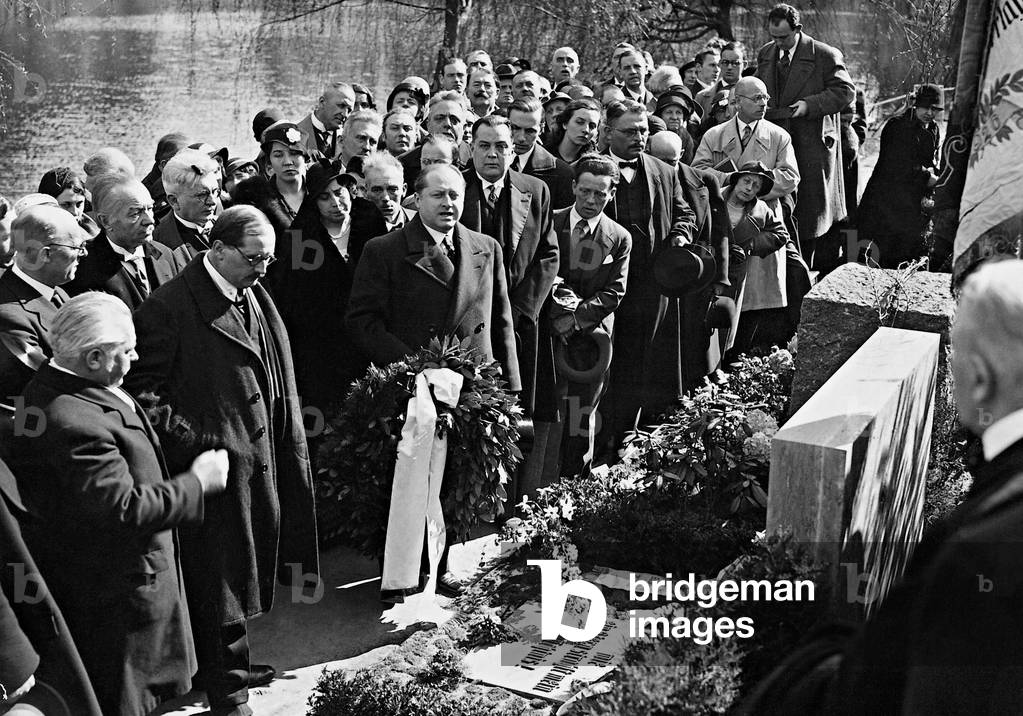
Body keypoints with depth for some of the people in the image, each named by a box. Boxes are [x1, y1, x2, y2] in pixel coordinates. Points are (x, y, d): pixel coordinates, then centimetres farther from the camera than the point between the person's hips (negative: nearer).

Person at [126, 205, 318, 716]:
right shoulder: (170, 306, -16)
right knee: (219, 581, 4)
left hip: (259, 459, 8)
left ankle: (232, 665, 35)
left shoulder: (255, 297, 9)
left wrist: (287, 443, 14)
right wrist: (186, 437, -21)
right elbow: (143, 387, -15)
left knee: (247, 572, 18)